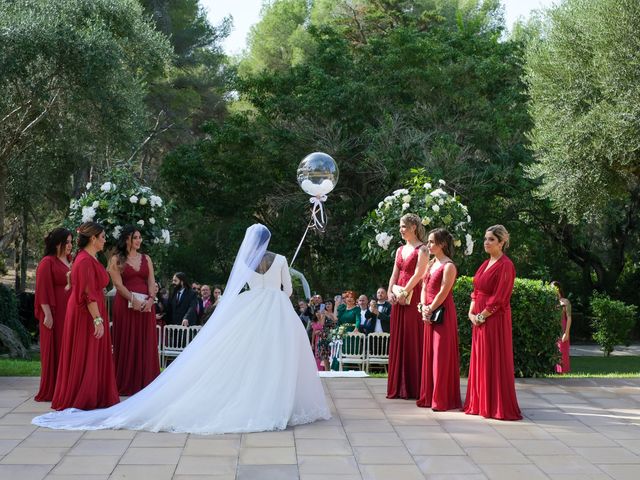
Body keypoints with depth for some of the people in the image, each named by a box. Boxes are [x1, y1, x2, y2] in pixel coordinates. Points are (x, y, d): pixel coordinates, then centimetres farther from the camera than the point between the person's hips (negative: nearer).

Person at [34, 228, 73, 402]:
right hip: (55, 313, -7)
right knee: (54, 350, -1)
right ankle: (50, 391, 6)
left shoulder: (71, 261, 13)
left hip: (71, 311, 7)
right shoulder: (47, 262, -8)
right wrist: (47, 314, -17)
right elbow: (43, 290, -13)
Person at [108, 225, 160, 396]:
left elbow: (151, 282, 7)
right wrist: (134, 300, -18)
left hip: (146, 306, 4)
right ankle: (126, 385, 3)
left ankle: (144, 383, 8)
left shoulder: (146, 259, 15)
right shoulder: (116, 260, 3)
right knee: (126, 343, -2)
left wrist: (151, 299, -10)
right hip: (125, 305, -4)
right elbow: (118, 283, -7)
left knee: (146, 344, 3)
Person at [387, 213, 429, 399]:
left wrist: (404, 293, -17)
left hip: (413, 298, -8)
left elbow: (418, 274, -14)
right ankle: (398, 386, 13)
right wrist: (390, 292, -1)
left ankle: (413, 387, -1)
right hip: (398, 298, 8)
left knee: (413, 339, -5)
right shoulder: (400, 250, 18)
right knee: (398, 340, 7)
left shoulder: (421, 250, -5)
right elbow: (395, 274, 14)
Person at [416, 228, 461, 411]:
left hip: (443, 313, -9)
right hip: (429, 314, 9)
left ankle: (442, 399, 0)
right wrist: (423, 308, -3)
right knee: (429, 353, 11)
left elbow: (443, 292, -16)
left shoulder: (448, 266, -11)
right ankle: (429, 396, 19)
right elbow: (424, 288, 12)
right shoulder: (430, 264, 15)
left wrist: (430, 310, -13)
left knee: (442, 355, -5)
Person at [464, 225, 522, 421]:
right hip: (479, 319, 9)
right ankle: (480, 404, 20)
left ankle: (497, 407, 4)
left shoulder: (505, 265, -13)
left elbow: (499, 299, -17)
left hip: (494, 320, -9)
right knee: (479, 361, 12)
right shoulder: (486, 263, 14)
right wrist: (472, 312, 3)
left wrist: (481, 316, -13)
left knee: (494, 362, -3)